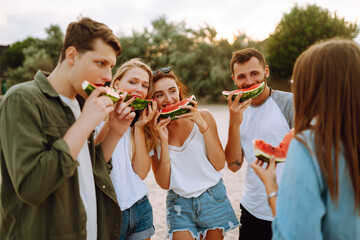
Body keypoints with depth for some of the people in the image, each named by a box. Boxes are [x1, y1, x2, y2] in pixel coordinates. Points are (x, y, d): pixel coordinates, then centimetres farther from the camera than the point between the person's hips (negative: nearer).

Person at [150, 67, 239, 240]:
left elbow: (219, 164, -10)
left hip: (213, 199, 0)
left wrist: (203, 126, -19)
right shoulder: (154, 131, -6)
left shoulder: (203, 116, -8)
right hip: (179, 205, 0)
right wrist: (164, 141, -20)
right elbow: (164, 183, -10)